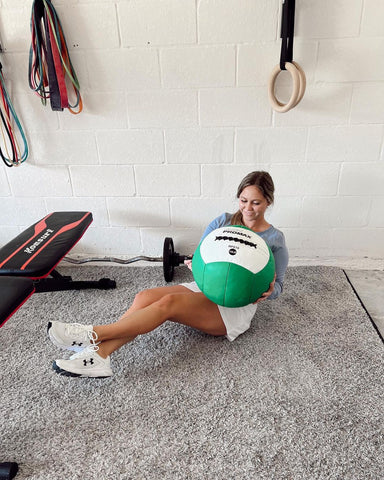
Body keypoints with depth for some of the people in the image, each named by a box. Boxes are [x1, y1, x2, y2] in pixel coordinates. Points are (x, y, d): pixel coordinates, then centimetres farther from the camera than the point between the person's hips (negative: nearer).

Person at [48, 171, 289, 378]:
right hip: (206, 288, 5)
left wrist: (269, 291, -18)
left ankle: (93, 334, -25)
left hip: (238, 306, -5)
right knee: (145, 297, -23)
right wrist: (196, 263, -12)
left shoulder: (275, 239, 1)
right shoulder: (223, 221, 10)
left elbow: (277, 285, 6)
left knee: (168, 303, -30)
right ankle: (99, 355, -29)